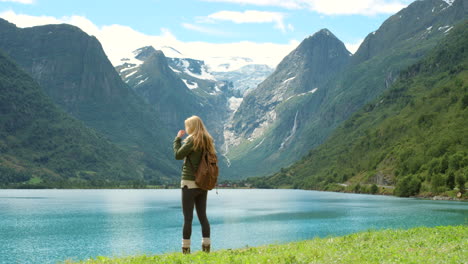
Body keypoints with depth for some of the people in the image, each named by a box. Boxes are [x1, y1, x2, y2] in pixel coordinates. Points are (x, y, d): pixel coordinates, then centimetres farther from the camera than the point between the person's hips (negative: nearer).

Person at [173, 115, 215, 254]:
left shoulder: (192, 140, -12)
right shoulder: (208, 140, 8)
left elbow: (178, 155, -9)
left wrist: (178, 139, 3)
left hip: (189, 182, -7)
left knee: (188, 217, -3)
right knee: (202, 216, 12)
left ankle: (186, 249, -1)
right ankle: (206, 247, 12)